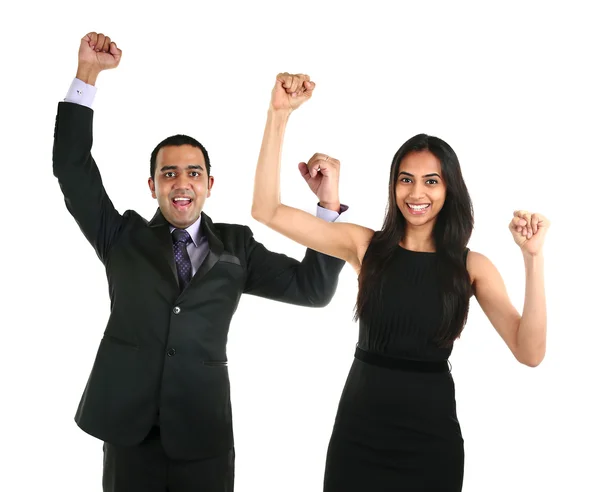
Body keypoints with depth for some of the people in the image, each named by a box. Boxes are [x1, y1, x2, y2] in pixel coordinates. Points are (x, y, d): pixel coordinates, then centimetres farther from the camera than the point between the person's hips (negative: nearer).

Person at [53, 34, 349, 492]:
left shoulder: (235, 247, 7)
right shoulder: (124, 238, 7)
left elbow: (312, 288, 3)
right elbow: (73, 168, -1)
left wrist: (330, 201, -6)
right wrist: (88, 73, -8)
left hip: (203, 435, 0)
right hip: (129, 430, 0)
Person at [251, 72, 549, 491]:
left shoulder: (471, 266, -3)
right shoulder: (365, 246, -2)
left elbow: (529, 352, -13)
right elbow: (267, 211, -10)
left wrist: (533, 257, -21)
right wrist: (280, 113, -16)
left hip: (432, 433, 0)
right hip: (360, 427, 1)